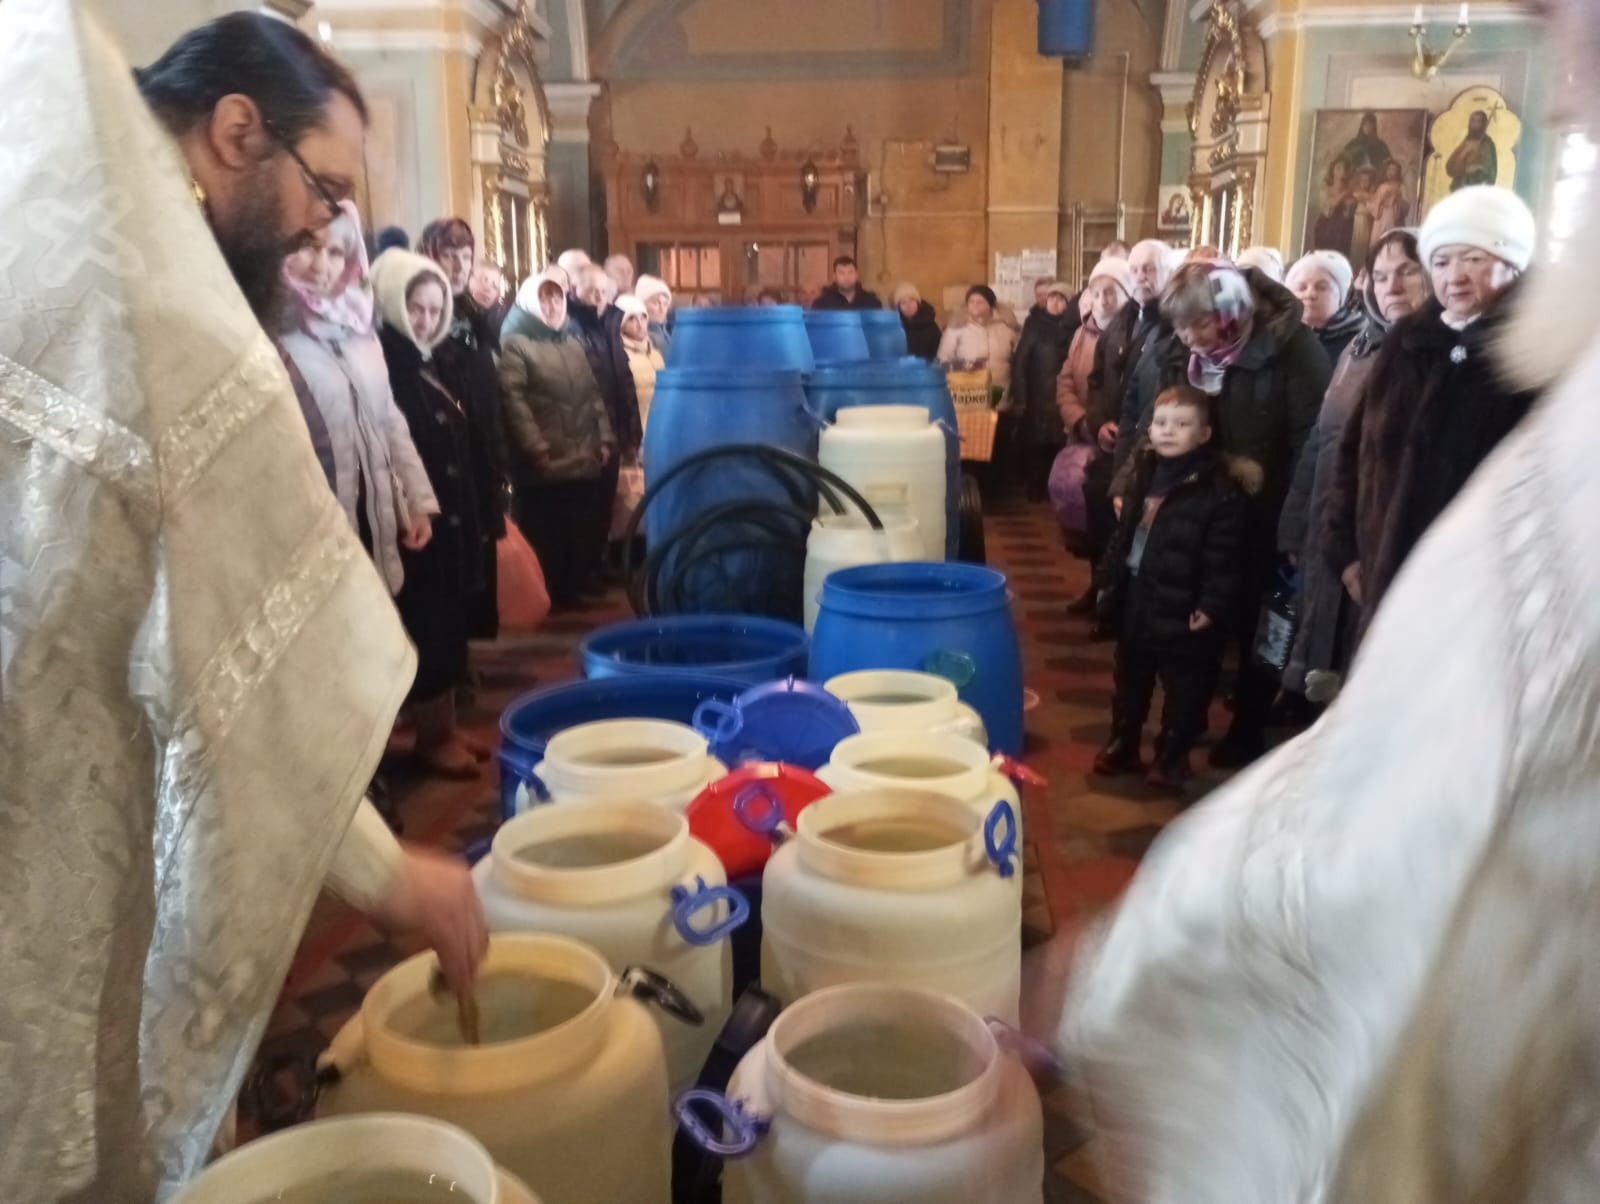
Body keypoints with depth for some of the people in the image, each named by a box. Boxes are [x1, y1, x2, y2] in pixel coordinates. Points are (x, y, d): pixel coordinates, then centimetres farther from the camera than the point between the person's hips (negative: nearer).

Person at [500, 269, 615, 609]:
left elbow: (593, 394, 20)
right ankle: (542, 601, 8)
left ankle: (570, 593, 21)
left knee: (580, 537, 10)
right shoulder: (514, 344, -1)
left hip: (583, 462, 6)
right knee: (545, 539, -2)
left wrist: (604, 439, 8)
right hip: (544, 465, -6)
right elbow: (514, 401, -11)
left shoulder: (573, 343, 22)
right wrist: (537, 451, -17)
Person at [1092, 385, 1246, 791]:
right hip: (1135, 596, 7)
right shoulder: (1145, 472, 7)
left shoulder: (1220, 488, -15)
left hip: (1182, 606, -6)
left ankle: (1172, 757, 23)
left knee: (1184, 686, 8)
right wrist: (1108, 578, 12)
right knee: (1130, 679, 20)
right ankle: (1123, 745, 35)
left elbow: (1223, 556, -18)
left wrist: (1212, 605, -21)